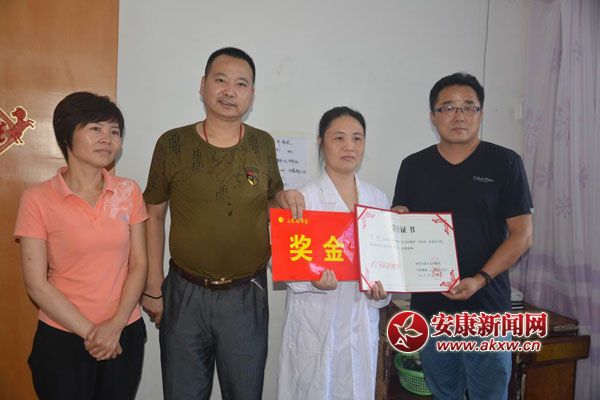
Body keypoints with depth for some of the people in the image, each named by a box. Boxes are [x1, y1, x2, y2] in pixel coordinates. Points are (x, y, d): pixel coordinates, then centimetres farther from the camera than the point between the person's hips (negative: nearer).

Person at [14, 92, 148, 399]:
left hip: (125, 334, 3)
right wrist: (89, 332, -11)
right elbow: (36, 283, -9)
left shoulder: (129, 192, 1)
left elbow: (138, 264, -1)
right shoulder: (37, 199, -8)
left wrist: (115, 325, -11)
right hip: (62, 338, -2)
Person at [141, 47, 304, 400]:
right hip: (185, 293, -1)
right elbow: (154, 215, 2)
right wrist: (153, 286, 1)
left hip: (246, 295, 1)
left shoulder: (263, 144, 0)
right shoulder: (173, 143, -5)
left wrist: (284, 199, -10)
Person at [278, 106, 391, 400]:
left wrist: (382, 291, -5)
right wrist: (313, 280, -25)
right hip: (315, 320, -4)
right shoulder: (304, 197, -10)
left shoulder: (379, 199, 5)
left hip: (362, 320, 4)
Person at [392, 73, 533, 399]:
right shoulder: (414, 166, 7)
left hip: (486, 307, -2)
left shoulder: (504, 163, -1)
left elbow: (521, 234, -4)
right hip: (429, 305, 3)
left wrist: (480, 279, -15)